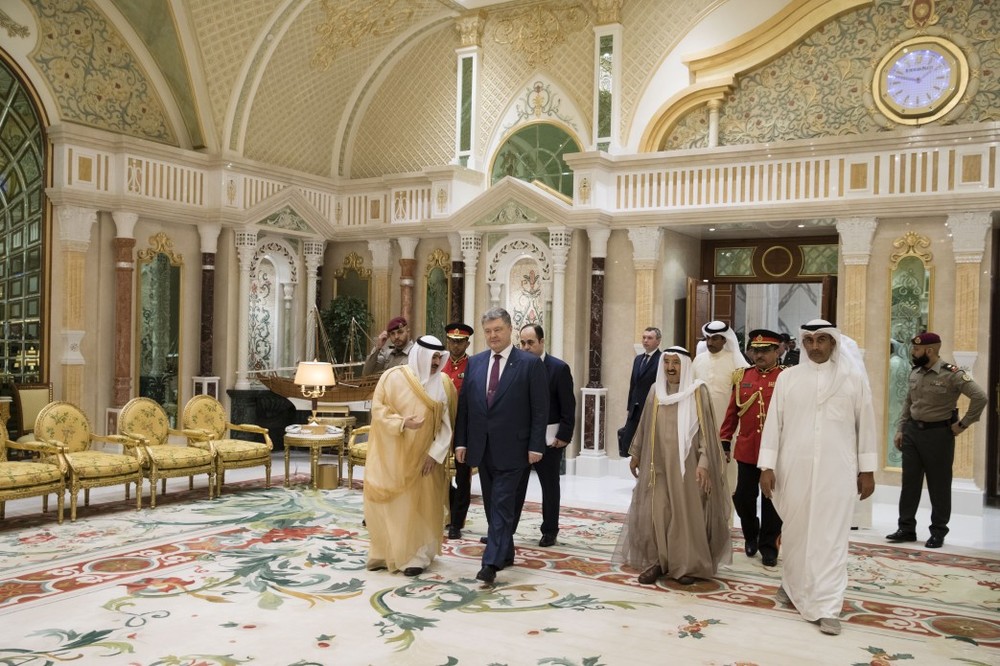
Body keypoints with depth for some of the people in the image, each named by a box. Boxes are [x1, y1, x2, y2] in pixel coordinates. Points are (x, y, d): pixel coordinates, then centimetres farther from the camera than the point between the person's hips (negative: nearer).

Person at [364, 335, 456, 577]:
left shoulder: (443, 383, -1)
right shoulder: (393, 376, -8)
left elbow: (446, 423, -2)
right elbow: (378, 408, -8)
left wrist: (435, 453, -11)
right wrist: (401, 422, -24)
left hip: (422, 456, 1)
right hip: (391, 455, -1)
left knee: (418, 505, 4)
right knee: (388, 504, 8)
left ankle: (416, 556, 14)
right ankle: (385, 553, 23)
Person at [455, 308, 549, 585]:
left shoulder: (531, 363, -6)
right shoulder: (474, 362, 8)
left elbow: (540, 409, -6)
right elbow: (464, 404, 9)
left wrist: (536, 446, -11)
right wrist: (461, 441, 4)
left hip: (511, 447, -5)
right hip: (482, 447, 5)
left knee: (502, 504, -8)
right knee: (492, 504, 14)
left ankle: (491, 562, -9)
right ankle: (505, 552, 28)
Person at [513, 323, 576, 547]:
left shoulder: (559, 368, -8)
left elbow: (568, 406, -8)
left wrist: (564, 436, -12)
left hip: (549, 439, -2)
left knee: (550, 486, 11)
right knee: (516, 485, 7)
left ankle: (549, 531, 22)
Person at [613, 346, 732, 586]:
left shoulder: (698, 391, -6)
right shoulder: (655, 390, 6)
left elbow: (705, 429, -9)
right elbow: (644, 425, 15)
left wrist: (704, 462, -16)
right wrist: (635, 453, 19)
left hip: (686, 463, -3)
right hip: (658, 463, 3)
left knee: (686, 513, 3)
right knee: (653, 512, 1)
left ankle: (688, 565, 16)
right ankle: (655, 562, 12)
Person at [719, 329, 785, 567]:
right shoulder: (742, 377, 6)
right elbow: (732, 412, 9)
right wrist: (725, 442, 8)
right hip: (746, 449, 3)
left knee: (771, 500, 6)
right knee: (743, 497, 9)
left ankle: (769, 546, 20)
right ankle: (750, 536, 32)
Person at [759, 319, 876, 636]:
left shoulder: (853, 378, 3)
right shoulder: (787, 377, 4)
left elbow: (866, 425, 5)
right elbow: (773, 422, 3)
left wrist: (867, 471, 4)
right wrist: (767, 466, -1)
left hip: (837, 471, -1)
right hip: (794, 468, 1)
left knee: (830, 537, -3)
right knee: (794, 531, 11)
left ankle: (827, 607, 1)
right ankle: (793, 585, 32)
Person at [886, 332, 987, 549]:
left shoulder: (951, 374, -14)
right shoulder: (914, 373, 6)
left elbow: (980, 397, -18)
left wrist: (963, 424, -14)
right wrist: (900, 430, 11)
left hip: (938, 433, -6)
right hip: (912, 431, 6)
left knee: (939, 485, 5)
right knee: (909, 482, 9)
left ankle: (938, 532, 16)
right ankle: (906, 528, 17)